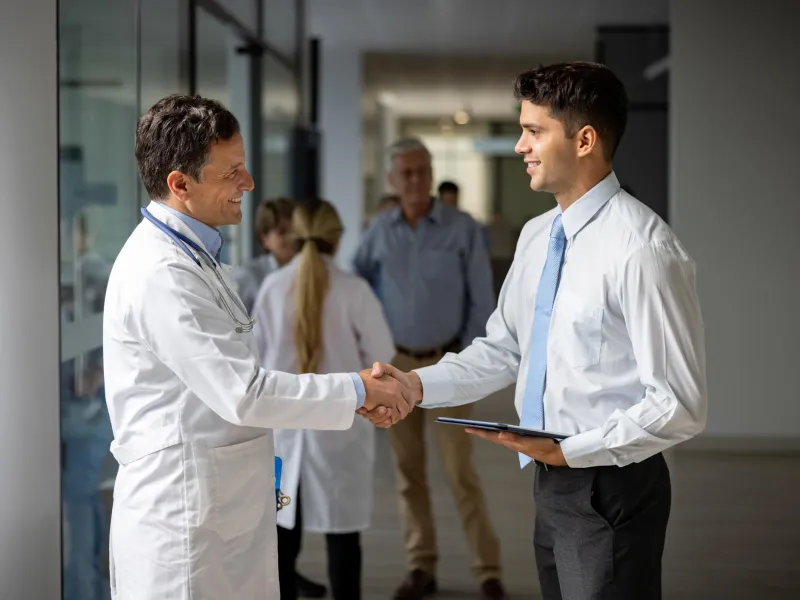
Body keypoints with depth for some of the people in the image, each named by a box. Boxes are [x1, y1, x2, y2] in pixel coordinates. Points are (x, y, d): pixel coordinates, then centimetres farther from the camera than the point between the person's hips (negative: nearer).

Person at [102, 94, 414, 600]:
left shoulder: (192, 255, 12)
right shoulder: (160, 274, -21)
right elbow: (243, 393, -24)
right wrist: (360, 389, -16)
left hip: (223, 509, 10)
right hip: (184, 520, -10)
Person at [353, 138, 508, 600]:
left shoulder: (464, 228, -9)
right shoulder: (381, 231, 0)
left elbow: (481, 300, -6)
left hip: (447, 362, -3)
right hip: (397, 362, 3)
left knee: (461, 470, -5)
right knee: (409, 468, 7)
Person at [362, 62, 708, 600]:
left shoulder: (642, 248, -20)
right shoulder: (537, 236, 7)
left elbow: (680, 406, -20)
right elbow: (504, 350, 14)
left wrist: (569, 451, -23)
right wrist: (418, 384, -1)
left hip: (613, 488, -8)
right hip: (553, 481, 8)